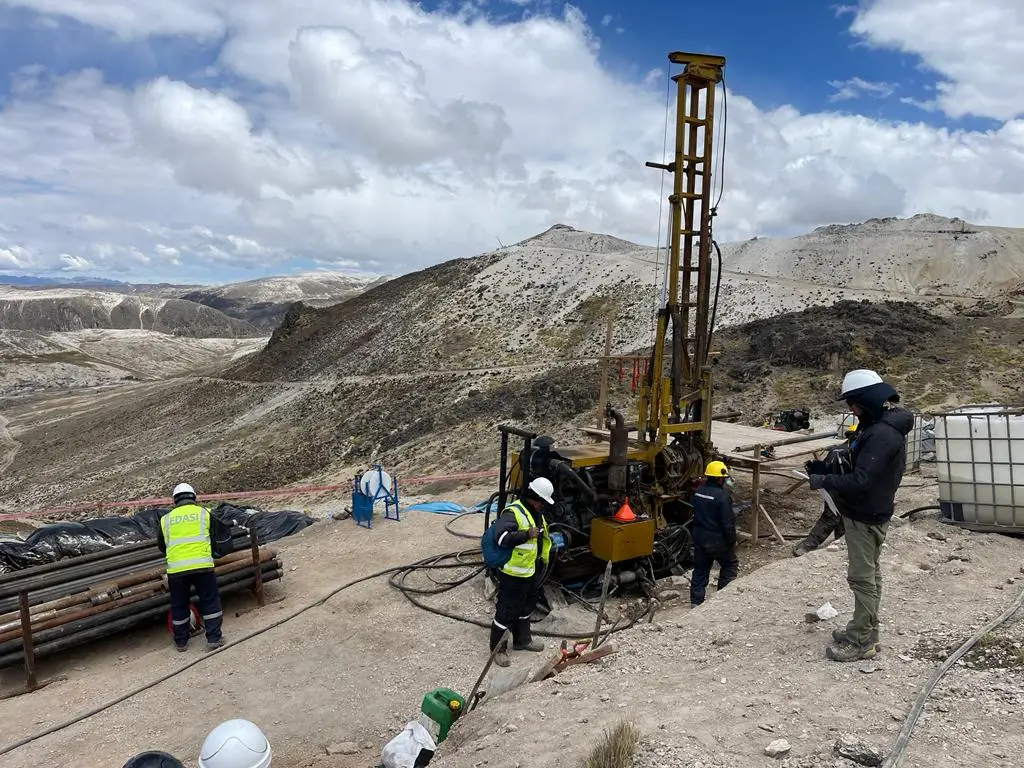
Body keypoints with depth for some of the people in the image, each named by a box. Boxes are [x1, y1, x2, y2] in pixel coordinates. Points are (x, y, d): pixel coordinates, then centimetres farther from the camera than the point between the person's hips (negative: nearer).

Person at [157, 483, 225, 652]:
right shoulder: (204, 513, 8)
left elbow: (161, 546, 23)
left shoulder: (166, 519, 14)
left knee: (179, 605, 17)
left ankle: (181, 641, 27)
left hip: (175, 568, 2)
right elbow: (215, 538, 14)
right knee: (210, 601, 9)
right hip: (202, 565, -2)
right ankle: (214, 638, 9)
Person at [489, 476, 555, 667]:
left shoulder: (537, 514, 10)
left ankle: (522, 639, 41)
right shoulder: (513, 513, -21)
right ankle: (497, 648, 12)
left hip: (532, 573, 9)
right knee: (507, 610, 0)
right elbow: (501, 537, -32)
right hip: (513, 574, -9)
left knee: (526, 608, 23)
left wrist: (543, 562, 23)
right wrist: (526, 534, -33)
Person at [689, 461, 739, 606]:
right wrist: (732, 541, -7)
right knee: (731, 565, 16)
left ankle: (696, 601, 17)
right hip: (717, 541, -6)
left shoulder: (698, 492, 1)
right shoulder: (722, 496, -21)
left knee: (700, 569, 14)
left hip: (699, 538, 6)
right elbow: (728, 523, -19)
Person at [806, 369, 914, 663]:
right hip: (869, 511, 11)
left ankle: (862, 643, 8)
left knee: (862, 577, -1)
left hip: (866, 516, -11)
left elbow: (860, 480, -31)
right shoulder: (884, 424, 7)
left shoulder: (883, 434, -27)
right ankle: (864, 630, 31)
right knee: (869, 574, 19)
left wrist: (823, 481, -22)